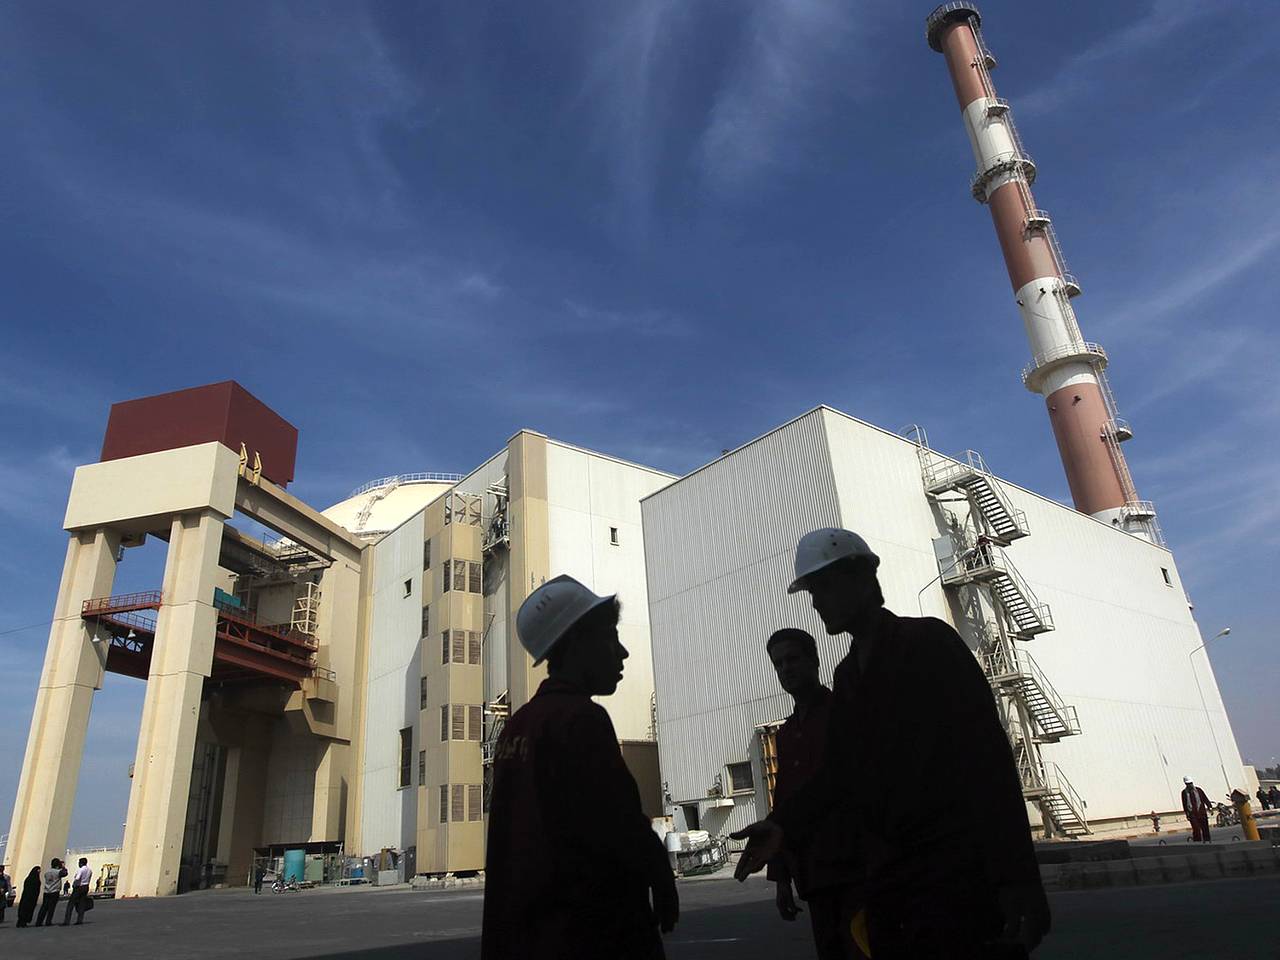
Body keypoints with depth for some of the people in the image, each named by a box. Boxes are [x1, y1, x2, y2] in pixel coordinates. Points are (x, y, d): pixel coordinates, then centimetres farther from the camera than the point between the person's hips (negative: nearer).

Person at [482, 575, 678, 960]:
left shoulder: (515, 726, 9)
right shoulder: (581, 718, -17)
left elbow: (519, 832, 14)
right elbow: (620, 820, -20)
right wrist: (661, 876, -3)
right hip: (594, 927, -8)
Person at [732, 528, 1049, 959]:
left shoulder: (929, 642, -5)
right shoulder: (847, 674, 15)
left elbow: (988, 758, -13)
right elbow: (839, 769, 11)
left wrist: (1017, 877, -20)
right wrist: (783, 824, -5)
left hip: (961, 877, -6)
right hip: (888, 883, 7)